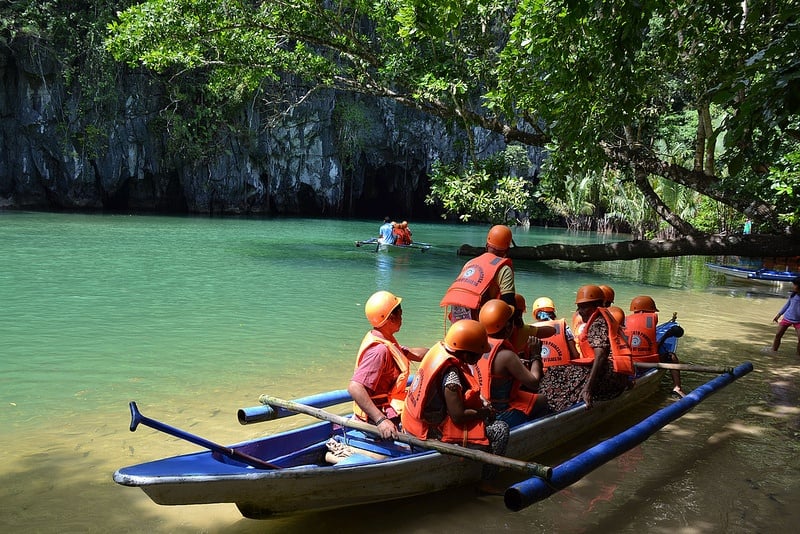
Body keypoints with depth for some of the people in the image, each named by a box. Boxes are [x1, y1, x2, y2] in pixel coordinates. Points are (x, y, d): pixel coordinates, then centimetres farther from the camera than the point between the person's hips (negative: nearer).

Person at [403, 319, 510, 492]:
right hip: (436, 431, -10)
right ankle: (486, 482, 1)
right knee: (500, 429, -7)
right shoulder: (452, 373, -26)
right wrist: (485, 412, -9)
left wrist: (482, 403, 6)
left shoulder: (440, 350, 1)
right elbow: (459, 416, -25)